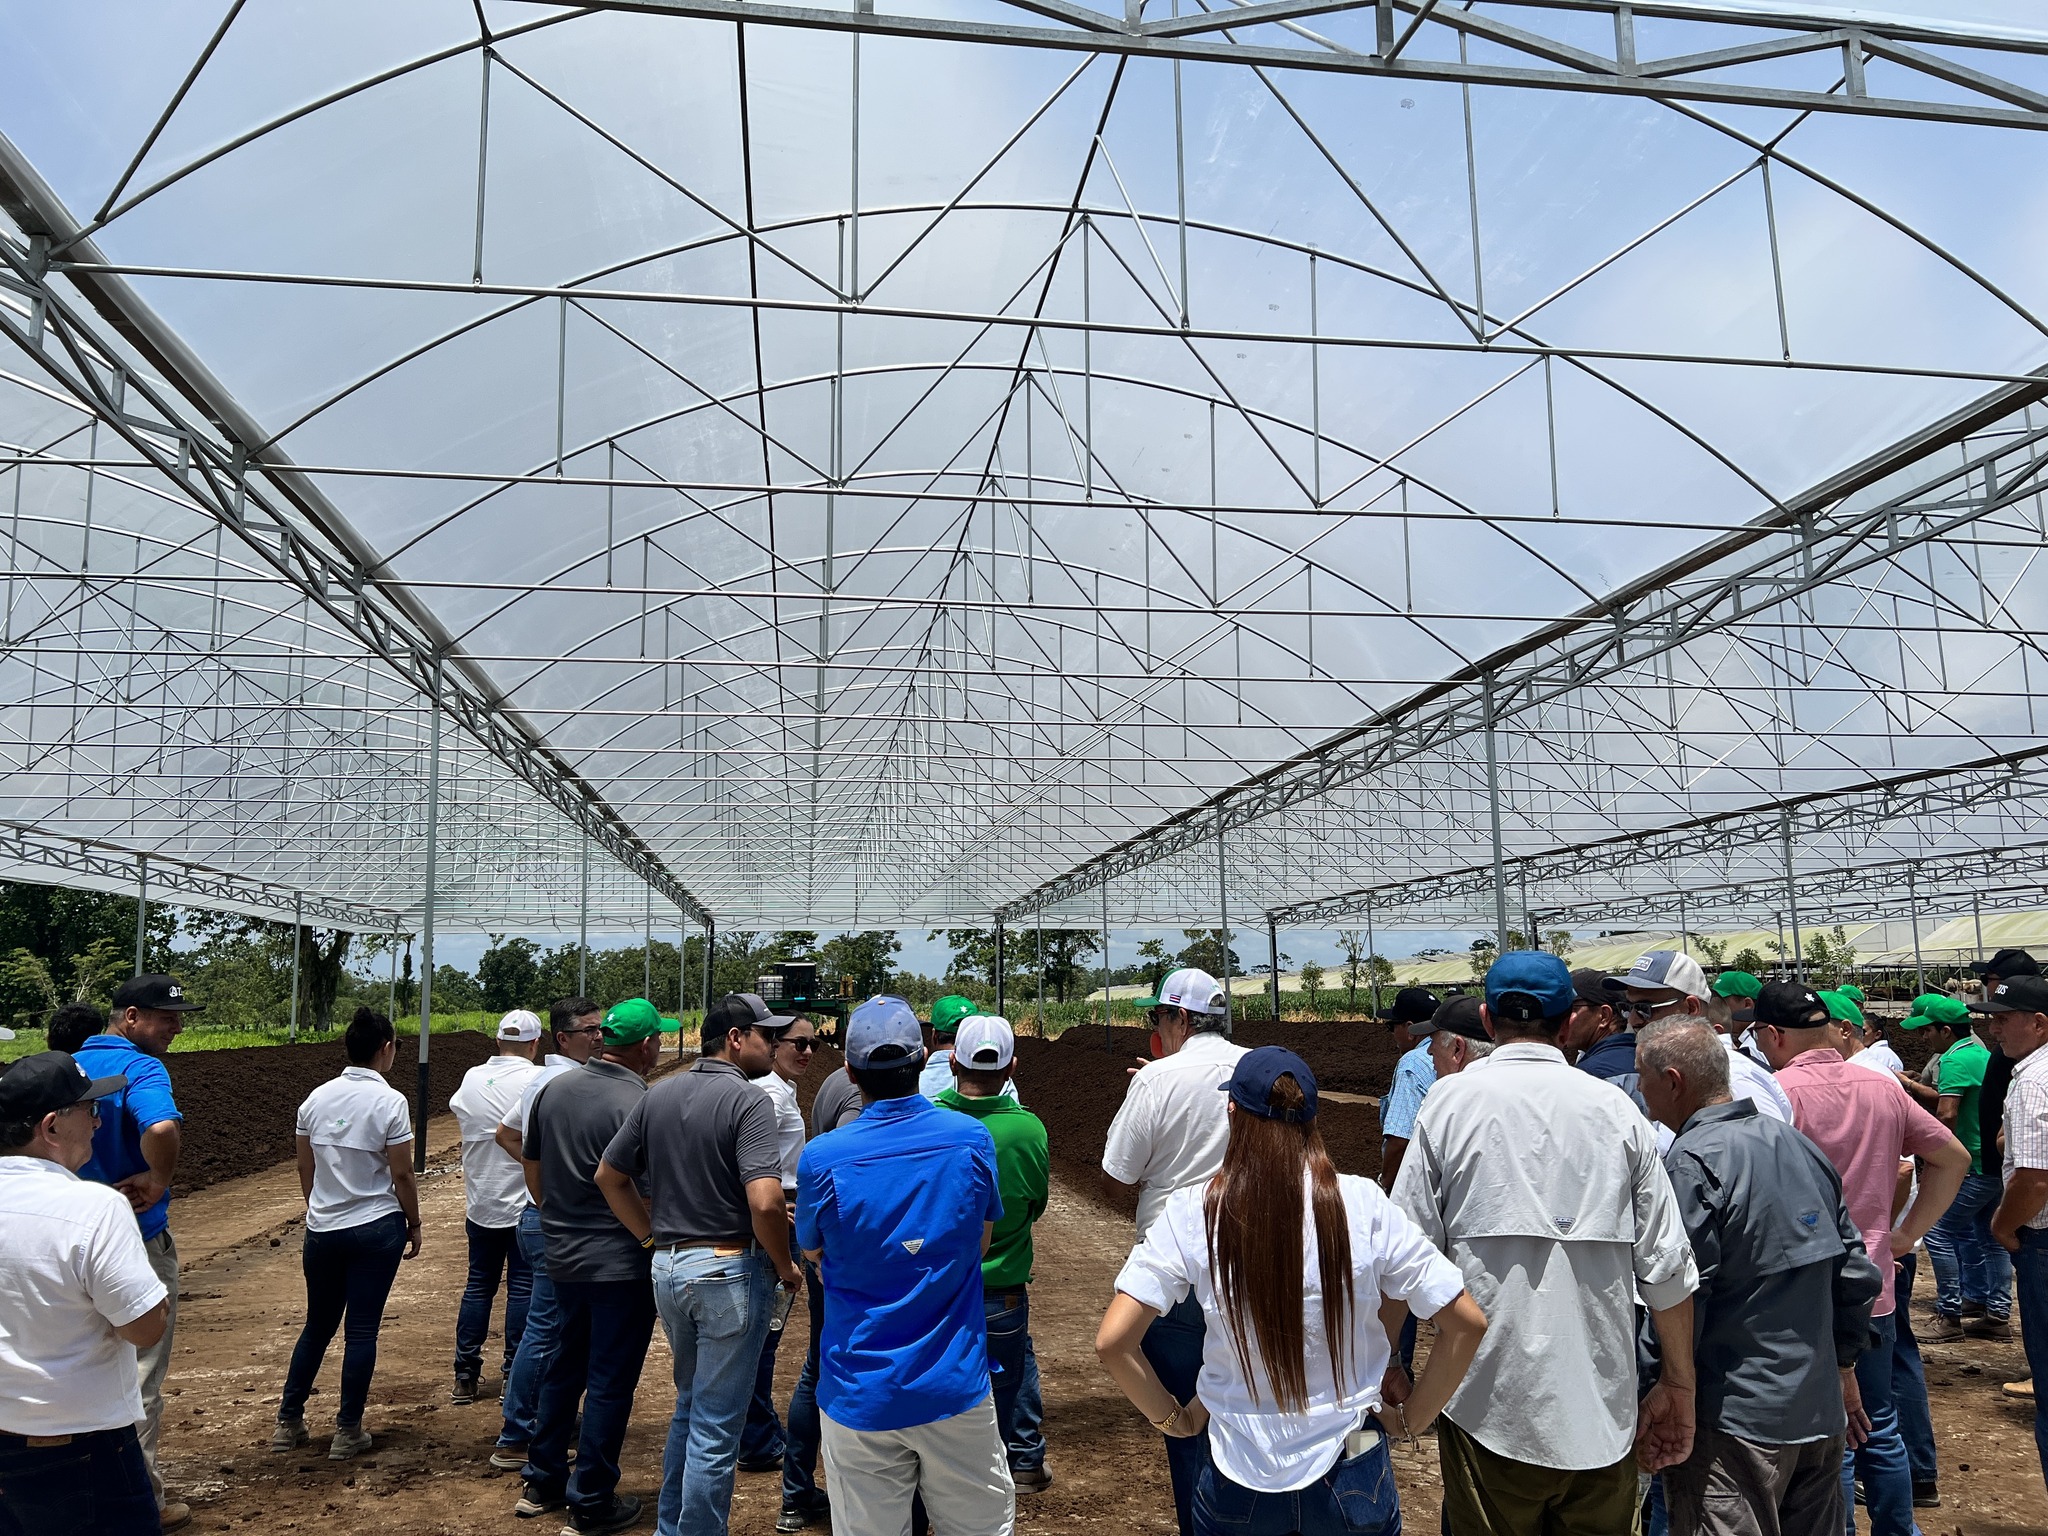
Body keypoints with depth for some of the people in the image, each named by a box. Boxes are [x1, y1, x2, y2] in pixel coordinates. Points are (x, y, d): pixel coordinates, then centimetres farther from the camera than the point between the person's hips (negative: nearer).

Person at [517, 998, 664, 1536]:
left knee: (563, 1367, 22)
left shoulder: (551, 1090, 2)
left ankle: (542, 1481, 33)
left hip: (563, 1256, 7)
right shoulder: (640, 1105, -21)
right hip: (621, 1264, -7)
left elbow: (532, 1170, 12)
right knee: (610, 1384, 6)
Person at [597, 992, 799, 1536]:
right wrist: (785, 1267, -11)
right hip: (730, 1270, -8)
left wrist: (653, 1237, 15)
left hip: (667, 1268, 8)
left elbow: (610, 1175, 13)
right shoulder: (747, 1100, -17)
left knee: (689, 1406, 26)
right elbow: (765, 1202, -26)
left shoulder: (656, 1096, 6)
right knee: (715, 1429, 5)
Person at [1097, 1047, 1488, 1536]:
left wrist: (1172, 1418, -1)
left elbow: (1112, 1342, -17)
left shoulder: (1191, 1212, -15)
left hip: (1239, 1481, 0)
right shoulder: (1363, 1204, -14)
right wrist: (1412, 1417, 3)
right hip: (1351, 1477, 0)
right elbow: (1466, 1323, -10)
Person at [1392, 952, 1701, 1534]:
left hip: (1489, 1408, -2)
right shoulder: (1615, 1108, 0)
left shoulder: (1451, 1101, -6)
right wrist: (1678, 1385, 12)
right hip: (1603, 1408, 2)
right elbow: (1668, 1267, 0)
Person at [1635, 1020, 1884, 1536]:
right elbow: (1856, 1270, 13)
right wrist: (1844, 1365, 23)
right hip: (1822, 1411, 8)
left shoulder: (1692, 1163, -18)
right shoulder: (1800, 1145, 7)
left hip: (1736, 1420, -8)